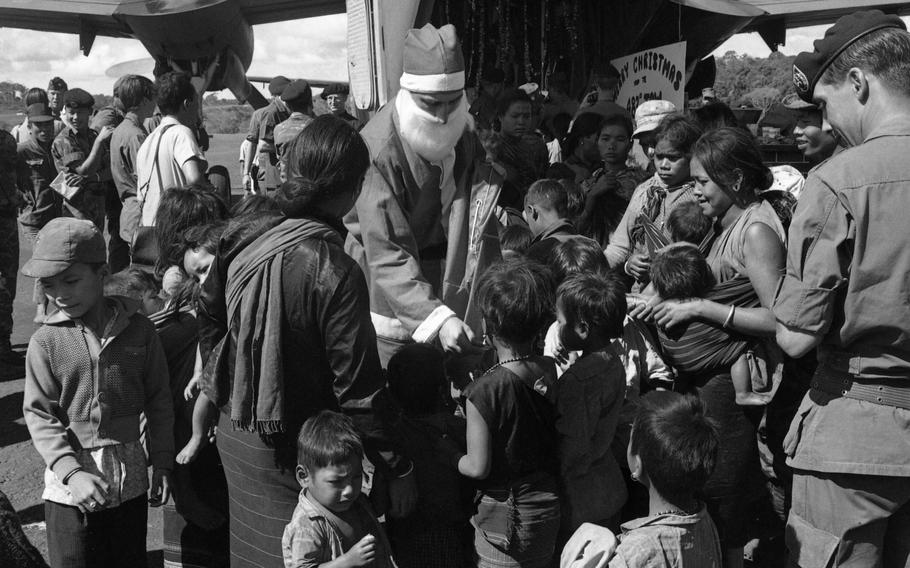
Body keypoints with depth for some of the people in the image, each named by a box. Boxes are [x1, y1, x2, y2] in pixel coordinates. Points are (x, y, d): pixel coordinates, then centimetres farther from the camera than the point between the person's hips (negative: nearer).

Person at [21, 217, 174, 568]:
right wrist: (71, 472, -18)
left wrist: (162, 463, 3)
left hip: (130, 478, 2)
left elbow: (158, 401, 4)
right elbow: (39, 415, -7)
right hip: (70, 486, -1)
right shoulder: (46, 342, -7)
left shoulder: (138, 330, -3)